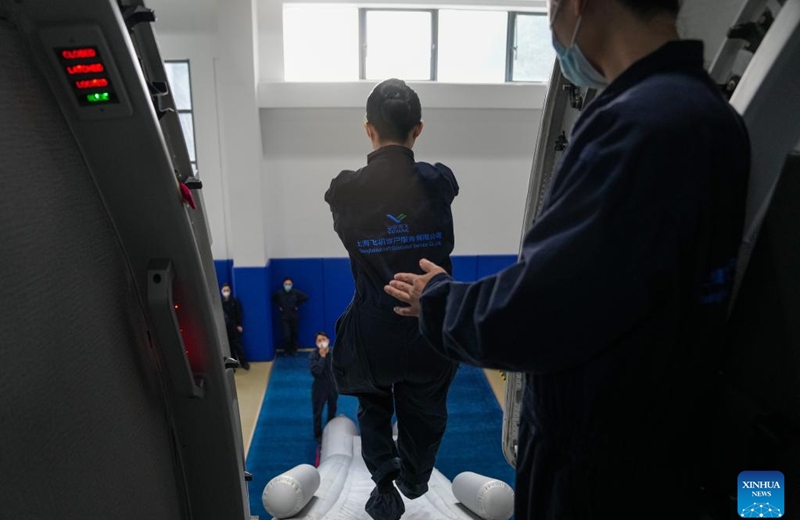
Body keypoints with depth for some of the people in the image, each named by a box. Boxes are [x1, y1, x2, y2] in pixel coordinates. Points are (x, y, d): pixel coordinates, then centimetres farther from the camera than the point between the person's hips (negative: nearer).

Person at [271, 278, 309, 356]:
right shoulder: (279, 293, -8)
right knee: (286, 335, -6)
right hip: (284, 317, -1)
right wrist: (278, 307, 2)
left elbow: (306, 297, 0)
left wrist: (298, 305, -1)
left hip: (294, 317, 1)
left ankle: (294, 350, 22)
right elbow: (273, 299, 11)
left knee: (294, 334, 8)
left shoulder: (296, 292, -9)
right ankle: (287, 350, 13)